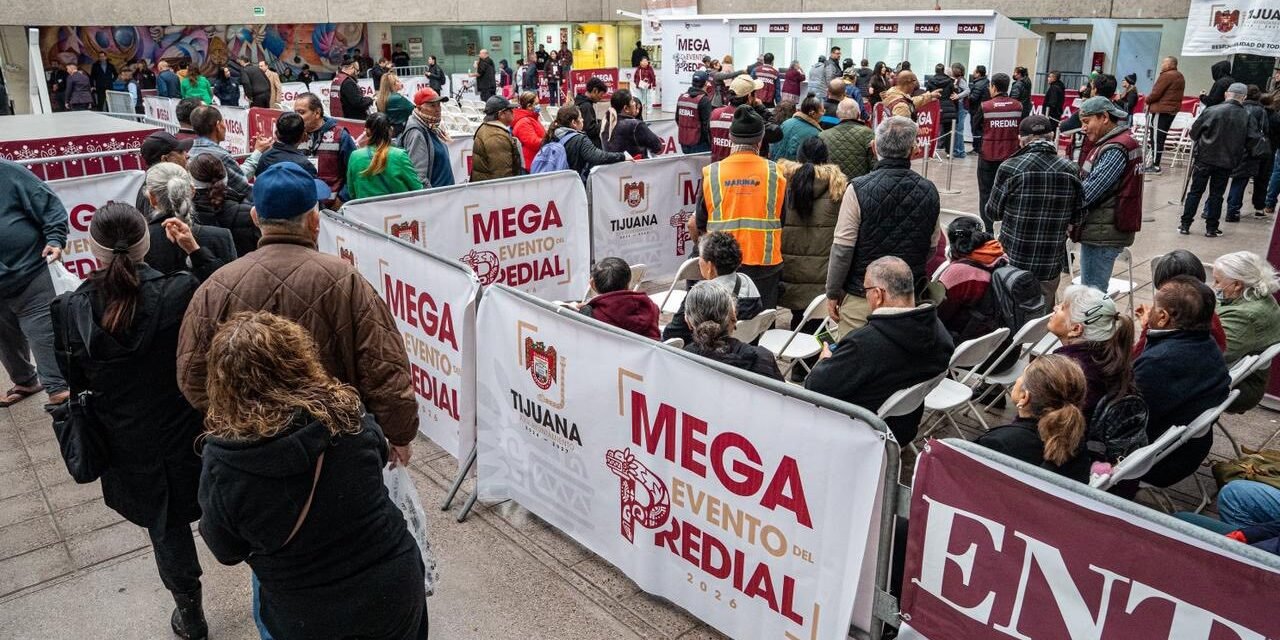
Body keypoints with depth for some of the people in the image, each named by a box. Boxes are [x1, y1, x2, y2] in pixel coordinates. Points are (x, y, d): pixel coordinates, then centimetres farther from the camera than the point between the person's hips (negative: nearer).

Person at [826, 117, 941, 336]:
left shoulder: (859, 189, -13)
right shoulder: (928, 191, 0)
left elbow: (843, 247, -12)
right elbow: (932, 247, 9)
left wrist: (833, 293, -2)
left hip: (861, 296, -4)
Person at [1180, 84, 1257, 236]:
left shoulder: (1211, 110, -10)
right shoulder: (1246, 117, -5)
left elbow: (1193, 132, -4)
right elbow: (1254, 139, -4)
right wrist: (1239, 152, 13)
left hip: (1204, 157, -1)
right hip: (1227, 162, 1)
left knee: (1195, 191, 7)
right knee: (1216, 195, 10)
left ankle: (1185, 225, 7)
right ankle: (1211, 228, 12)